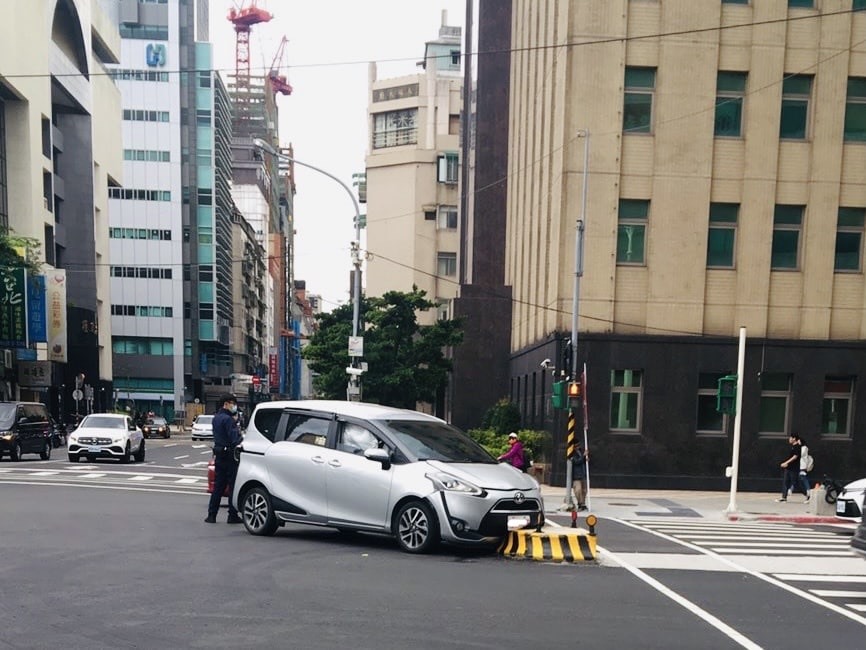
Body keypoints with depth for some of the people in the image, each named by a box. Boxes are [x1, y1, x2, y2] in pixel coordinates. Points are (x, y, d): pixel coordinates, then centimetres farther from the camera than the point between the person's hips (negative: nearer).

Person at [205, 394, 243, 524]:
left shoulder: (216, 418, 14)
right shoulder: (227, 419, -16)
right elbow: (234, 439, -22)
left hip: (219, 455, 9)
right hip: (229, 456, -9)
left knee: (218, 486, 12)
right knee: (233, 486, -1)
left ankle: (211, 515, 13)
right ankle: (233, 516, 2)